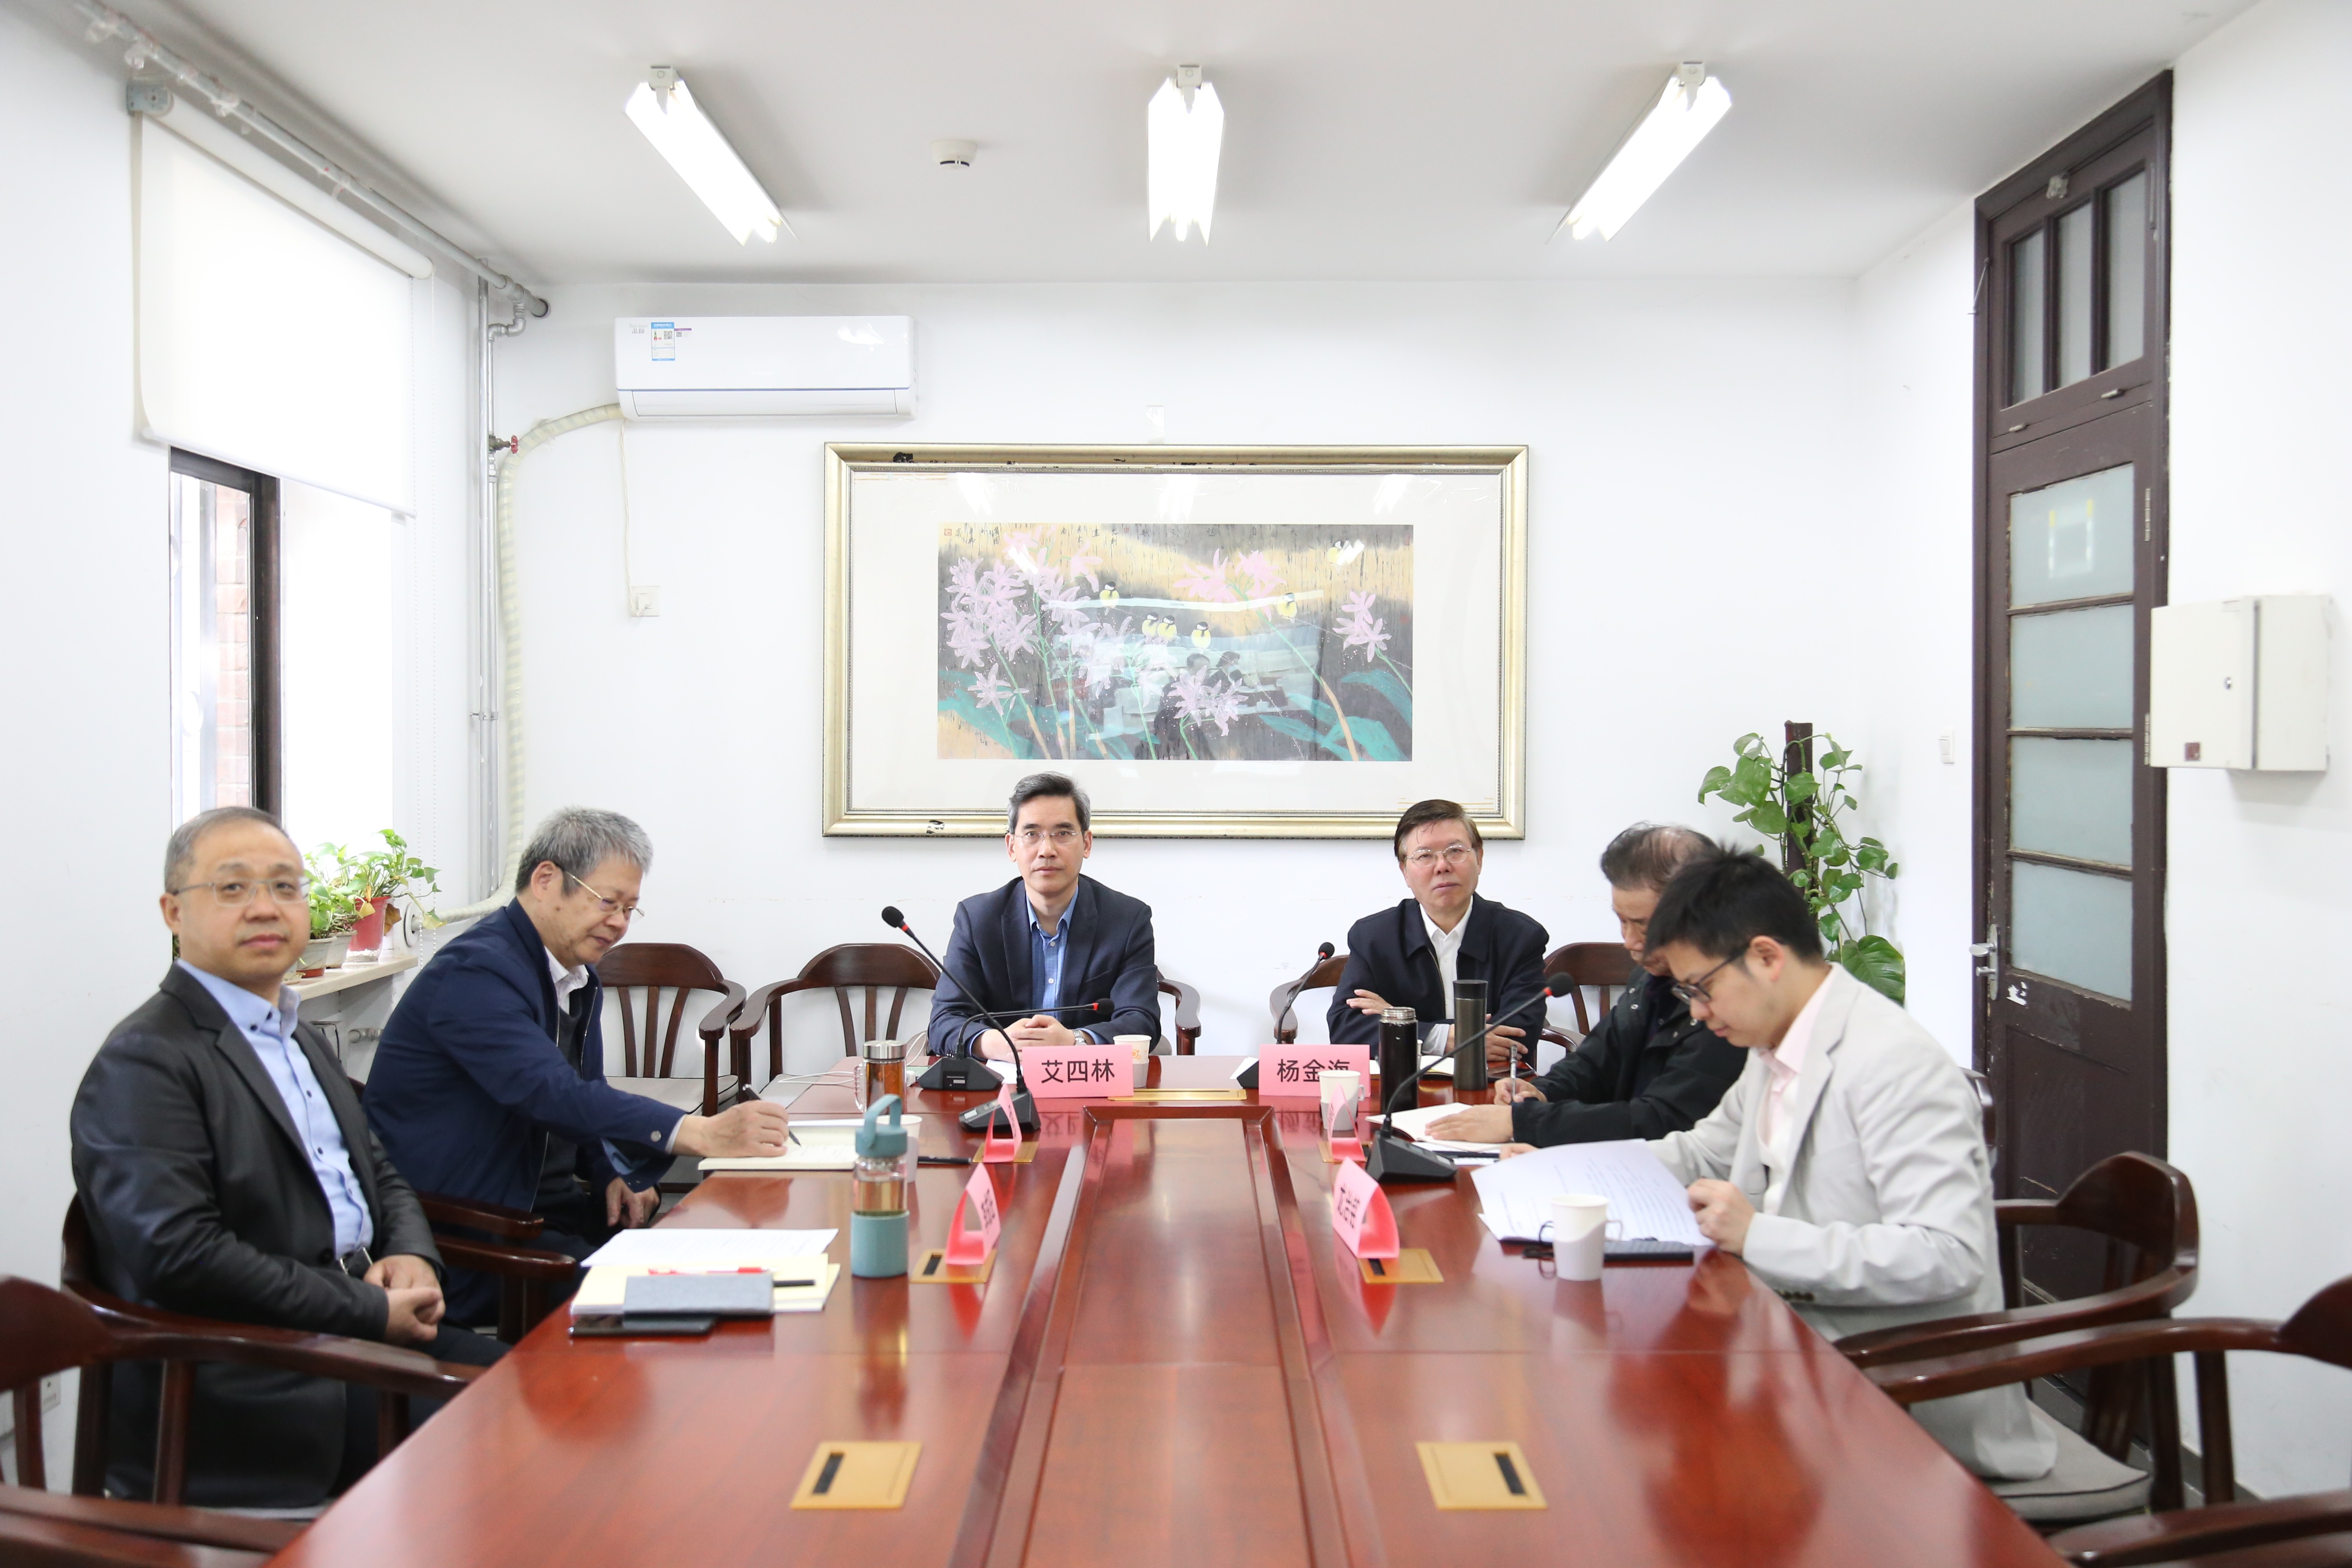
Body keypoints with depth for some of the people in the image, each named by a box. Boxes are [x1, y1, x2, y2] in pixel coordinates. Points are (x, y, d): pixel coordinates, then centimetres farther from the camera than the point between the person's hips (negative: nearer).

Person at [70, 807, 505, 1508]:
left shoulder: (301, 1039, 19)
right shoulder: (145, 1060, -10)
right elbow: (176, 1257, -21)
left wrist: (412, 1256, 1)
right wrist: (371, 1312, -18)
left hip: (360, 1333, 8)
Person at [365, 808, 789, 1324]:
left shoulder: (578, 976, 11)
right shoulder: (477, 972, -19)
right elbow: (553, 1095, -32)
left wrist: (613, 1175, -2)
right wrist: (702, 1134, -41)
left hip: (543, 1203, 8)